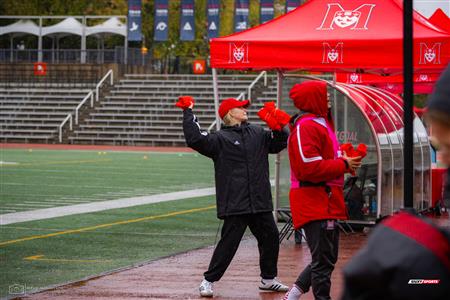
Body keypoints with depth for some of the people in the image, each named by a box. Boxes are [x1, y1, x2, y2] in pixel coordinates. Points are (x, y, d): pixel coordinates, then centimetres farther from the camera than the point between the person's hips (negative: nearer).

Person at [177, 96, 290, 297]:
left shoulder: (257, 133, 14)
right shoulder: (220, 139, -4)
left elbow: (279, 143, 19)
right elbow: (195, 139, -17)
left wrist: (278, 128, 0)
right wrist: (188, 113, -16)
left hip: (261, 202, 6)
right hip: (235, 204, -6)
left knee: (270, 237, 14)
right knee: (229, 242, -8)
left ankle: (268, 279, 31)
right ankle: (208, 281, 3)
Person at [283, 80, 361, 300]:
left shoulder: (320, 123, 19)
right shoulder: (306, 127, -15)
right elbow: (311, 168, -23)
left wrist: (344, 160, 3)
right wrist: (344, 165, -15)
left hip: (326, 202, 11)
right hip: (315, 202, -11)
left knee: (327, 258, 17)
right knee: (323, 260, -5)